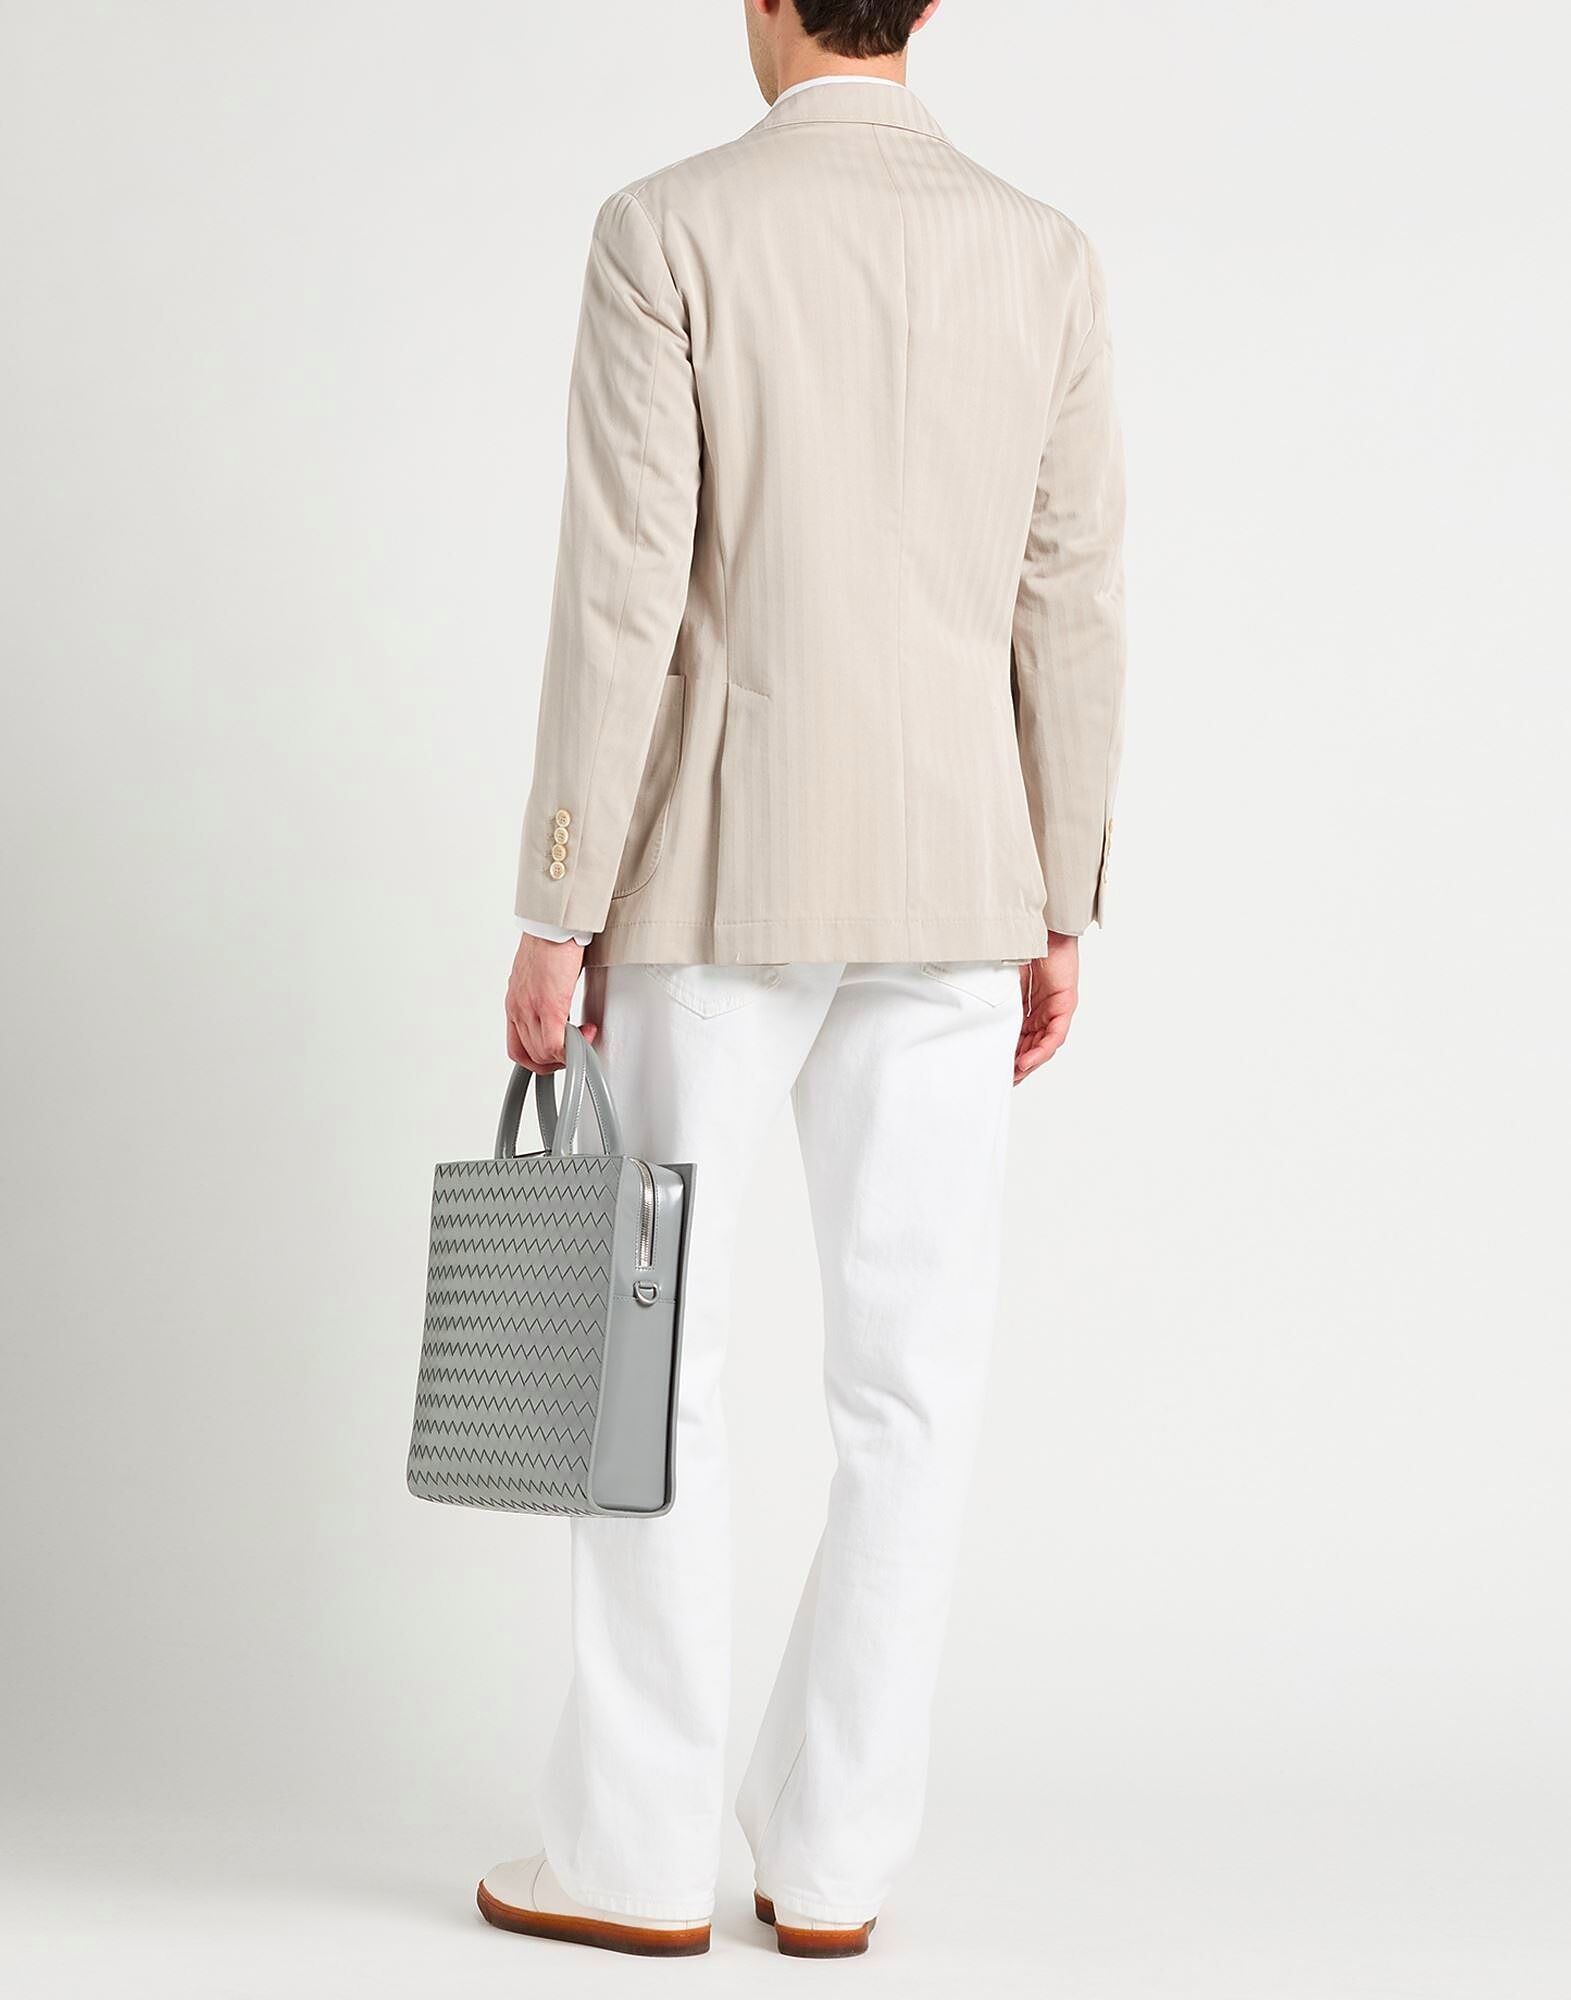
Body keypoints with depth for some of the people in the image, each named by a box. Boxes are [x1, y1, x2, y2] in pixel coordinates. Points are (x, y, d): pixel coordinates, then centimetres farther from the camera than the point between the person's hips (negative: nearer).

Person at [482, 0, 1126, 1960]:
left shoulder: (666, 232, -7)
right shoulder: (1047, 256, 4)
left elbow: (620, 602, -12)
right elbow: (1069, 610, 3)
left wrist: (552, 920, -7)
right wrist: (1061, 916, 10)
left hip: (720, 879, -3)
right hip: (951, 881, 4)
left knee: (643, 1353, 6)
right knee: (906, 1375, 6)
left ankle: (634, 1855, 10)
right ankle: (832, 1857, 10)